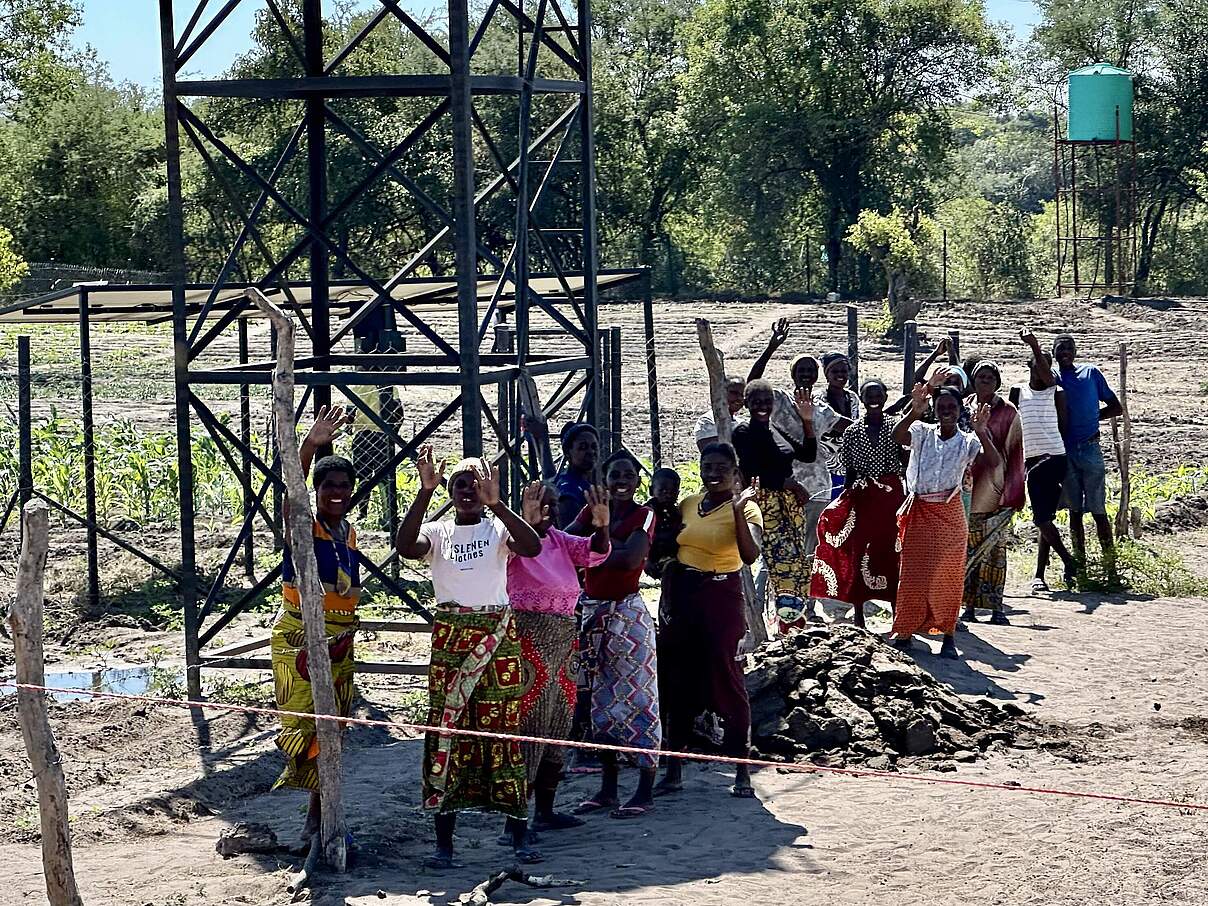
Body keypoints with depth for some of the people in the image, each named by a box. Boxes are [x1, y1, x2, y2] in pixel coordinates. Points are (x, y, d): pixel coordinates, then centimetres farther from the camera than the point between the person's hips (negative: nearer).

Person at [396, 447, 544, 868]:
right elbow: (405, 547, -16)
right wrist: (424, 491, -23)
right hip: (450, 638, 1)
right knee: (446, 727, 0)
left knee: (502, 727, -2)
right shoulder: (437, 531, 6)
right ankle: (443, 841, 4)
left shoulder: (499, 528, 3)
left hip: (497, 637, -1)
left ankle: (519, 835, 4)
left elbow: (532, 547, -18)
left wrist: (497, 503, -28)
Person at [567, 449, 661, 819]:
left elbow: (632, 558, -20)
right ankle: (607, 788, 18)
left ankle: (646, 791, -2)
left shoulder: (644, 516, -4)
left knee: (637, 697, -5)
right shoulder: (592, 512, 10)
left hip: (628, 612, -6)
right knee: (602, 700, 10)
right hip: (593, 611, 6)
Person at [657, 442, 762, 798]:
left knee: (726, 677, -5)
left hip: (721, 597, -6)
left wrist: (738, 510, -28)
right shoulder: (688, 504, 10)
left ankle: (742, 771, 0)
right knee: (678, 679, 8)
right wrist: (668, 601, 12)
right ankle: (674, 768, 16)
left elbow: (750, 555, -22)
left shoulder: (744, 508, -6)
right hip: (683, 594, 6)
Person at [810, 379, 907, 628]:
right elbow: (849, 471, 5)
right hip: (862, 498, 1)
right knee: (859, 553, 2)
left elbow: (906, 466, 3)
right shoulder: (852, 432, 3)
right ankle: (858, 615, 10)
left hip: (892, 496, -1)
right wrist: (844, 501, -1)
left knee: (893, 552, 1)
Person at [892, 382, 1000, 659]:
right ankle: (904, 631, 14)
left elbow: (994, 462, -17)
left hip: (949, 514, 0)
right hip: (919, 512, 1)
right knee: (912, 573, 4)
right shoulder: (922, 433, -1)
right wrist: (914, 412, -36)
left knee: (948, 575, 1)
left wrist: (981, 433, -31)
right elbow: (897, 436, -21)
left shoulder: (968, 441, -2)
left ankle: (948, 635, 7)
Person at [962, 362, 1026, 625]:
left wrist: (1012, 494, -7)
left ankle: (995, 606, 0)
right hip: (967, 490, 3)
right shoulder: (964, 408, 10)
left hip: (994, 491, -3)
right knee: (968, 548, 3)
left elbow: (1015, 454, -1)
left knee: (995, 548, -2)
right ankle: (969, 605, 8)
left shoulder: (1008, 412, 1)